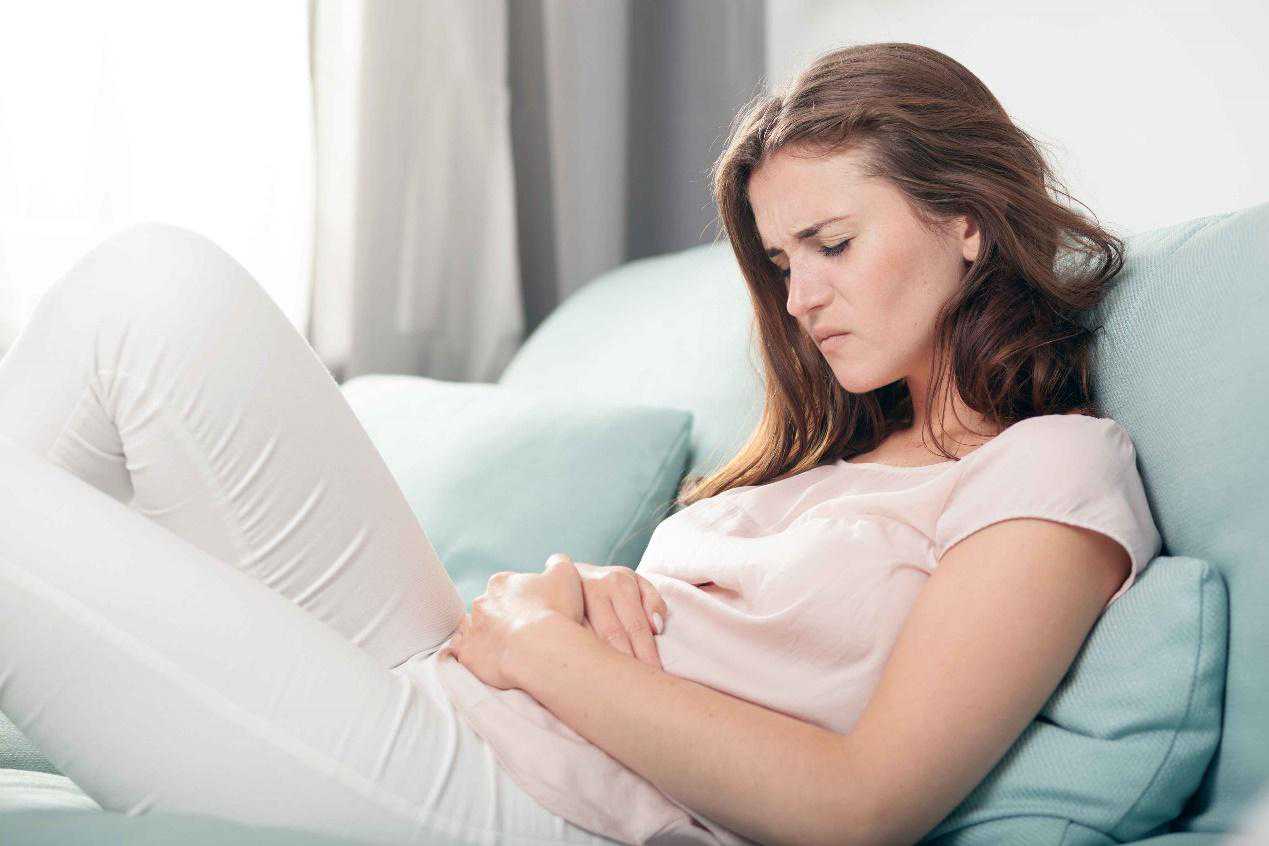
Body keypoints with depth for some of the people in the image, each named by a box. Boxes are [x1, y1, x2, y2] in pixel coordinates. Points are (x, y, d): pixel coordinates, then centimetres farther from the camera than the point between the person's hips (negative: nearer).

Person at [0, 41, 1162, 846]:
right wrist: (585, 592, -6)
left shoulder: (1060, 471, -2)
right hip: (433, 705, 9)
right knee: (158, 283, -4)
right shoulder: (840, 447, 23)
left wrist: (544, 640, -9)